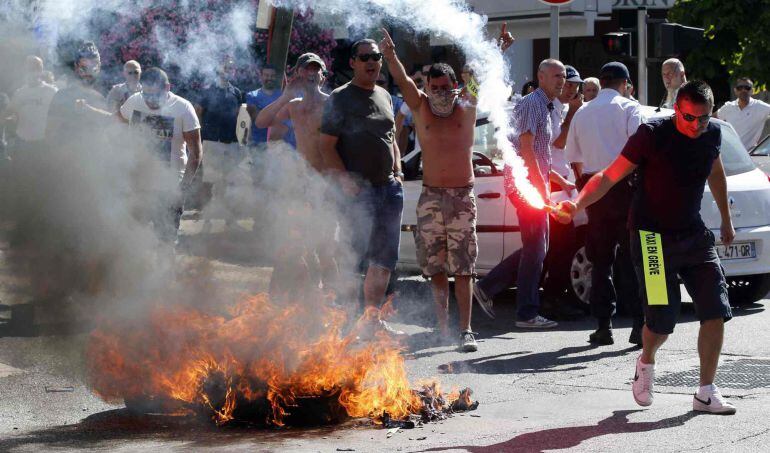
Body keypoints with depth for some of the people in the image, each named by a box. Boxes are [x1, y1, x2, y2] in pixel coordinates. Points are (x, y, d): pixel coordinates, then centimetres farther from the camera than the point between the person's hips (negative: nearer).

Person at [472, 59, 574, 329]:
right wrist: (542, 187, -19)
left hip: (534, 185, 10)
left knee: (537, 248, 12)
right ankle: (527, 314, -1)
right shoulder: (532, 104, -11)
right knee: (535, 249, -6)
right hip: (526, 184, -10)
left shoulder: (546, 108, 21)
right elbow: (526, 149, -18)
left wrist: (563, 182, 26)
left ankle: (487, 288, 15)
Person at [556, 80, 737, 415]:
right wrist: (577, 204, -32)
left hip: (694, 233, 5)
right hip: (653, 235, -5)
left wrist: (726, 220, 29)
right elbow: (609, 176, -17)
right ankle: (646, 362, 24)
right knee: (662, 319, -11)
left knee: (716, 311, -5)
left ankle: (706, 393, 6)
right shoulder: (653, 134, -16)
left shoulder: (712, 134, 1)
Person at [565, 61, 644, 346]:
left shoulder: (582, 113, 15)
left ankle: (603, 325, 7)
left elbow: (574, 159, 20)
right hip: (623, 185, -4)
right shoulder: (628, 108, -1)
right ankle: (639, 325, -8)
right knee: (632, 258, -2)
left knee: (600, 259, 10)